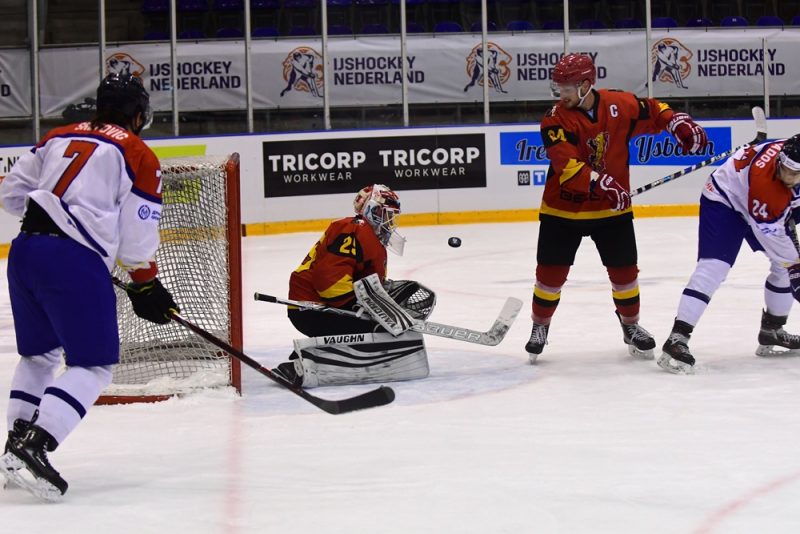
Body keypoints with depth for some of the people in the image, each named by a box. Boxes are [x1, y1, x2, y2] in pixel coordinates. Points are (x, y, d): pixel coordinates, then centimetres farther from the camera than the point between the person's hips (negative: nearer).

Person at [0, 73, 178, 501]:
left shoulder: (58, 137, 19)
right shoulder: (138, 156, 4)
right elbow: (137, 236, 1)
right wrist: (146, 287, 14)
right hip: (75, 261, -7)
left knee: (38, 353, 24)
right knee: (93, 366, -2)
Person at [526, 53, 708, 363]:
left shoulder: (620, 105, -8)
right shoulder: (556, 120, -16)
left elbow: (651, 111, 12)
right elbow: (566, 165, -28)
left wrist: (678, 124, -5)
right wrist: (600, 183, -38)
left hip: (612, 209, 2)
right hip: (562, 209, -2)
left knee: (624, 270, 6)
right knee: (551, 272, 1)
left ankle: (631, 325, 27)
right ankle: (540, 326, 21)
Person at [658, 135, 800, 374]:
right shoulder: (764, 179, -39)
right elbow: (769, 232, -30)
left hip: (765, 208, 9)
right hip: (724, 201, -9)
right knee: (713, 267, -24)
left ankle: (772, 330, 27)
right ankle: (677, 339, -30)